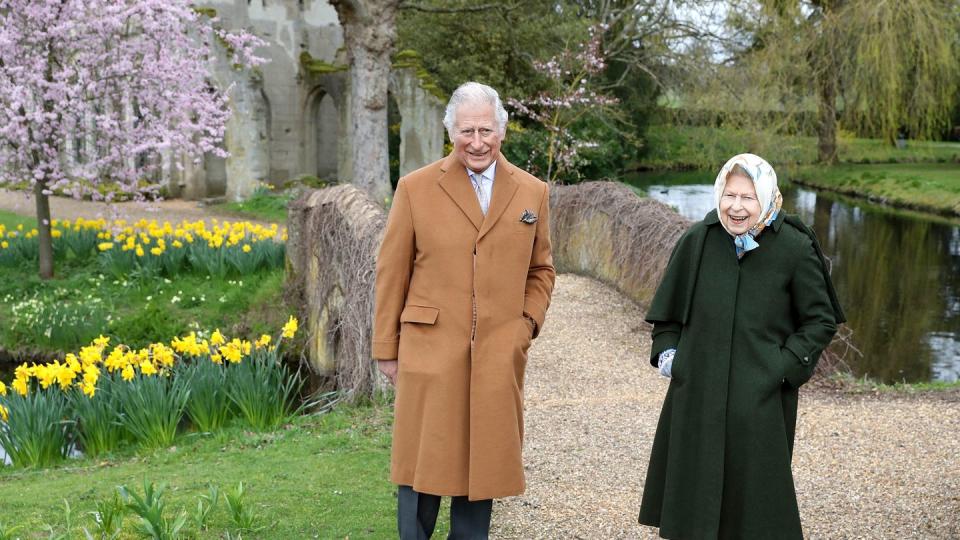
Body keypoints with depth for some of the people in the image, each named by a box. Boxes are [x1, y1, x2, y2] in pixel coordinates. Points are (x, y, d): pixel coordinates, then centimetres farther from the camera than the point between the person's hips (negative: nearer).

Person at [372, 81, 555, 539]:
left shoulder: (533, 193, 7)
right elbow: (391, 274, 3)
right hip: (430, 354, -2)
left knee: (483, 463, 10)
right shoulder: (415, 188, 0)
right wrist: (387, 349, 3)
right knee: (423, 466, 4)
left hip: (499, 360, 2)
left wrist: (529, 322, 2)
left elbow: (541, 270, 18)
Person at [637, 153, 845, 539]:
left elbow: (821, 320, 0)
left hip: (761, 400, -2)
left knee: (754, 490, 5)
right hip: (697, 394, 3)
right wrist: (666, 351, 1)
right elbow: (668, 306, 13)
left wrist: (786, 367, -9)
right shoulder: (697, 241, -1)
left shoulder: (794, 248, -8)